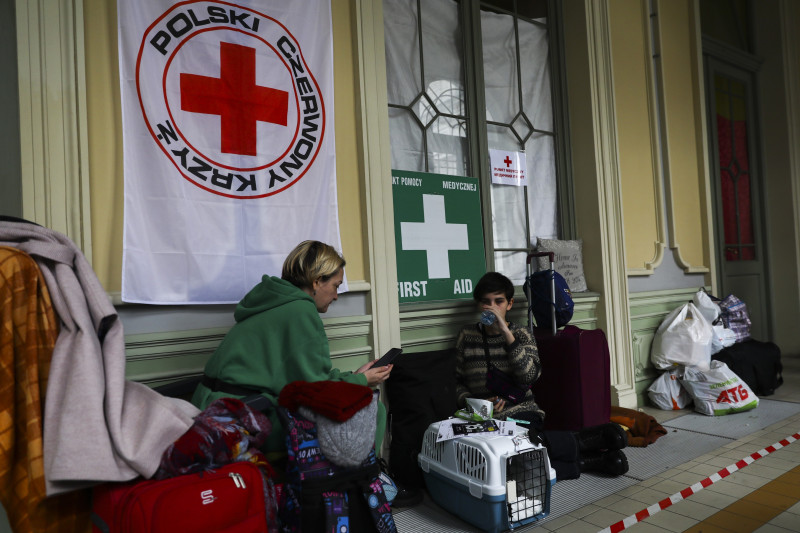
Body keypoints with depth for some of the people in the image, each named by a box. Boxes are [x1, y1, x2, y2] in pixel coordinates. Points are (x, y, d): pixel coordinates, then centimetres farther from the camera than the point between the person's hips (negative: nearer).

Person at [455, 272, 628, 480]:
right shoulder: (467, 335, 11)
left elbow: (530, 376, -12)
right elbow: (458, 382, 15)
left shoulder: (521, 334, 6)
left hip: (521, 413, -2)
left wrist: (506, 332, -16)